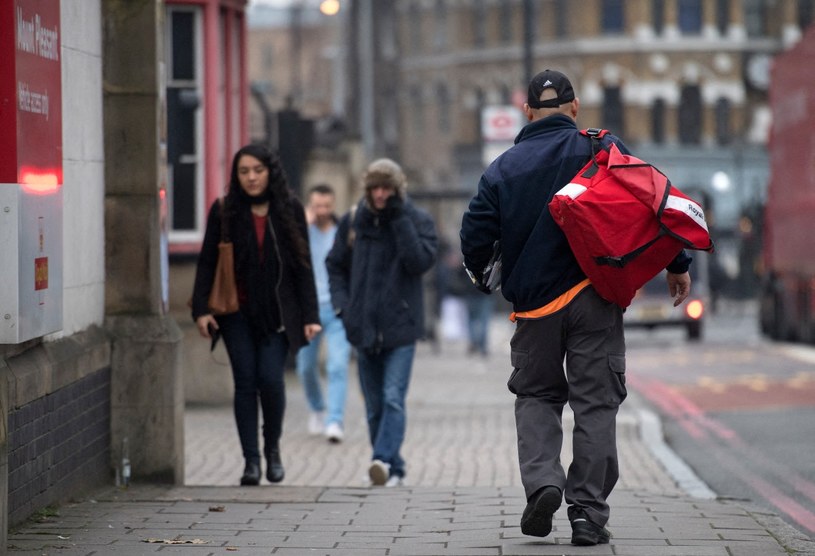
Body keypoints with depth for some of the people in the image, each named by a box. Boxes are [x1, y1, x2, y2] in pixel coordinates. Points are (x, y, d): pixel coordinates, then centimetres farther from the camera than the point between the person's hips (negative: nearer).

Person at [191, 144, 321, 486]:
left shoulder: (290, 211, 3)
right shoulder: (224, 212, 2)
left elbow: (302, 266, 4)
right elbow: (207, 263, 3)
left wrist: (310, 316, -1)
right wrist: (201, 309, -7)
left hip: (277, 313, -1)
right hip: (236, 312, 1)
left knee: (270, 378, -10)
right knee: (245, 381, -3)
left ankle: (272, 448, 14)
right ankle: (251, 461, 2)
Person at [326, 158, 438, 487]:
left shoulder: (417, 220, -2)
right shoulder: (353, 221, 6)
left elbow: (421, 261, -17)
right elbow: (335, 265, 16)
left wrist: (400, 219, -18)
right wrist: (342, 304, 2)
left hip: (400, 326, -4)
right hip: (364, 327, 4)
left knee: (393, 398, -16)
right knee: (374, 405, 7)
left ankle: (384, 459, -25)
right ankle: (393, 468, 17)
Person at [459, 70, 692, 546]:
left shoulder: (503, 168, 5)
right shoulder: (603, 149, 1)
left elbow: (476, 234, 1)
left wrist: (480, 273, 23)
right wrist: (677, 265, 0)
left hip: (534, 302, 1)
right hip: (595, 298, -1)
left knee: (536, 394, 17)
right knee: (596, 401, 4)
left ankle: (541, 481, -6)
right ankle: (588, 512, 1)